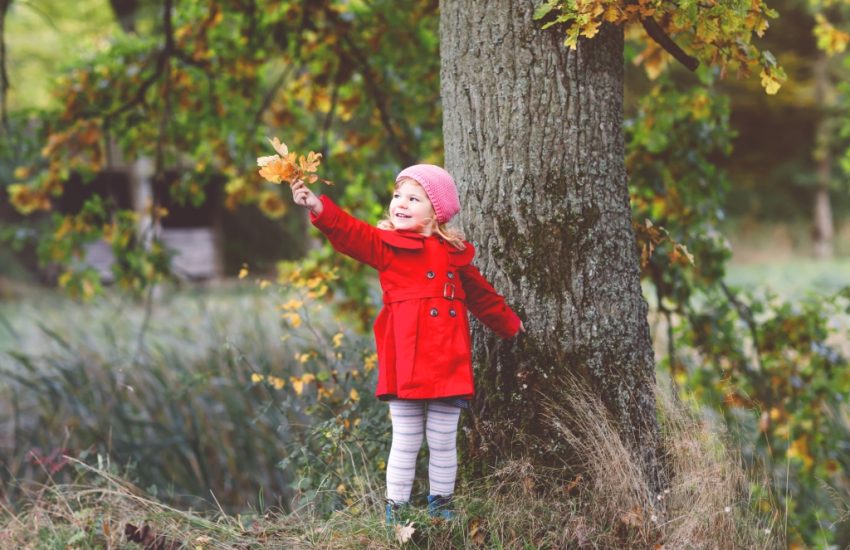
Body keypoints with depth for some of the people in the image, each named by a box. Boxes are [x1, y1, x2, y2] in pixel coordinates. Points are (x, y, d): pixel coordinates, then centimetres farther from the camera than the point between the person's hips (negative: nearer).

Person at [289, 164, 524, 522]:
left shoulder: (455, 254, 10)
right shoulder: (387, 245, 1)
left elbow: (481, 295, 25)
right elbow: (351, 233, -17)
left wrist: (509, 325, 36)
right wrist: (319, 209, -35)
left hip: (448, 366, 2)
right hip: (405, 367, -2)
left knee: (443, 443, 10)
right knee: (405, 443, 4)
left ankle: (441, 507, 24)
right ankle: (395, 512, 13)